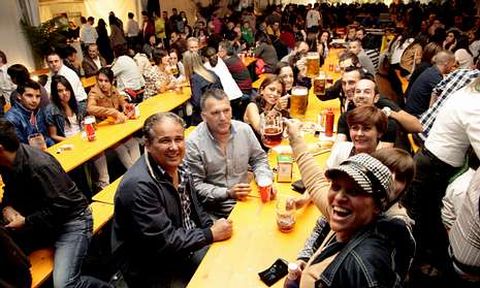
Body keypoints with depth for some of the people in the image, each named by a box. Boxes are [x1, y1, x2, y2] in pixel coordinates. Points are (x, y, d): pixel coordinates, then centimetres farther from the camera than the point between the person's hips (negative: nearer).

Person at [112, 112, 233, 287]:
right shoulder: (138, 185, -29)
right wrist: (211, 234, -18)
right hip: (156, 272, -7)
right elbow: (164, 241, -26)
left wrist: (212, 227, -6)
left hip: (187, 248, 7)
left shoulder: (178, 165, -3)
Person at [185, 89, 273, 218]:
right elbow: (196, 186, -11)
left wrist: (265, 180, -6)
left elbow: (259, 159, 13)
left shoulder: (244, 129, -1)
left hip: (247, 200, 5)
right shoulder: (193, 143, -14)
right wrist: (228, 193, -20)